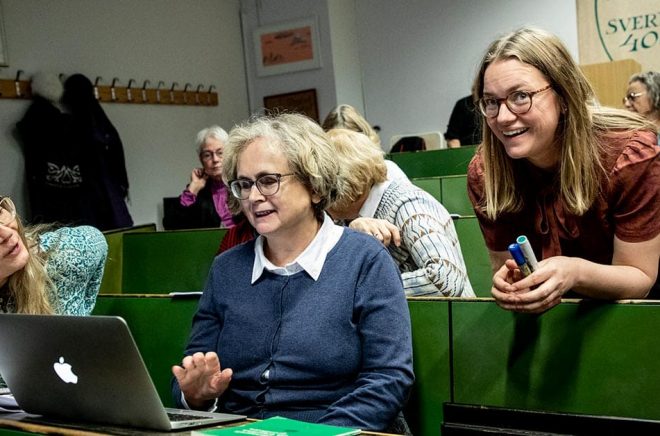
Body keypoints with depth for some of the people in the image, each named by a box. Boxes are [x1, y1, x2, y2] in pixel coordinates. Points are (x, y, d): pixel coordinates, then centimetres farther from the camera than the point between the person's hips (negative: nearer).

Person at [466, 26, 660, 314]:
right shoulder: (484, 173, -14)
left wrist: (575, 273, -35)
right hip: (548, 314, 3)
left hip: (634, 313, -3)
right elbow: (504, 269, -6)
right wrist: (507, 286, -28)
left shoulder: (629, 154, -22)